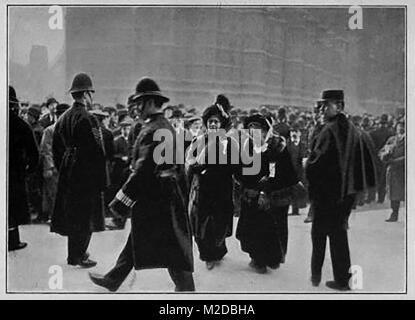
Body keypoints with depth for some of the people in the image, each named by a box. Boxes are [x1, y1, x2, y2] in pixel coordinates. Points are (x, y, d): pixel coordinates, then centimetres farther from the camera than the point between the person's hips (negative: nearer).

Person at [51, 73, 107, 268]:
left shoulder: (63, 119, 9)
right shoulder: (87, 119, -16)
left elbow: (56, 148, 15)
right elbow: (96, 151, -20)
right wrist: (101, 179, -16)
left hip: (67, 175, 8)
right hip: (87, 175, -8)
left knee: (72, 214, 16)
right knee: (85, 216, 1)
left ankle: (75, 252, 28)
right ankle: (77, 256, 7)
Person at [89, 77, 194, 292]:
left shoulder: (152, 130, -20)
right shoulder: (167, 126, 11)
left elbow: (144, 170, -25)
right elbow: (177, 166, 16)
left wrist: (121, 200, -21)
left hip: (154, 197, -10)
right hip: (168, 193, 10)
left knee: (172, 248, -1)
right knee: (136, 240, 20)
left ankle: (186, 289, 9)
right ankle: (113, 280, 34)